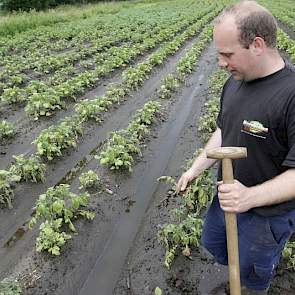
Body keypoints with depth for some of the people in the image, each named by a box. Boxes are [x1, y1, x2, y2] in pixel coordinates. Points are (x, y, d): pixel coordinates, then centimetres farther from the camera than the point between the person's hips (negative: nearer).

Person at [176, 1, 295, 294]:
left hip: (267, 213, -7)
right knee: (212, 244, 30)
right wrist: (195, 169, 3)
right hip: (227, 198, 8)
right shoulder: (234, 82, -4)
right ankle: (257, 268, 58)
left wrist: (251, 196, -39)